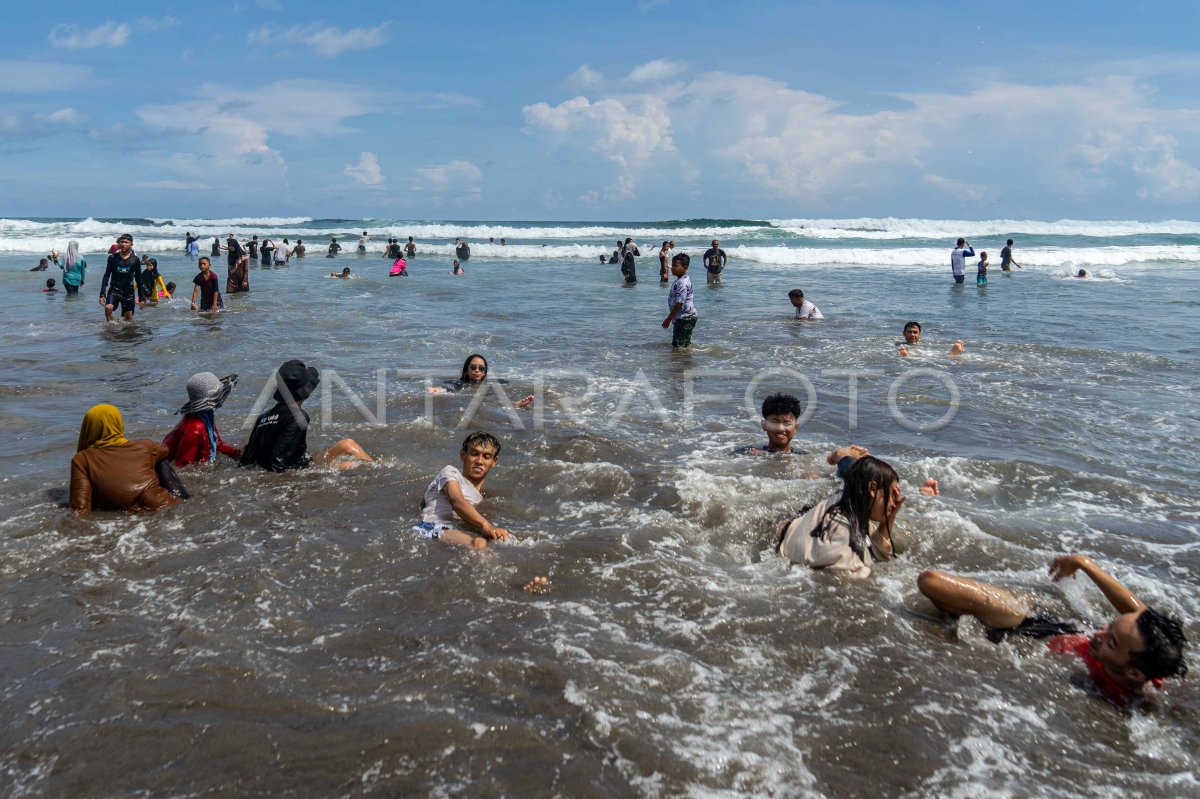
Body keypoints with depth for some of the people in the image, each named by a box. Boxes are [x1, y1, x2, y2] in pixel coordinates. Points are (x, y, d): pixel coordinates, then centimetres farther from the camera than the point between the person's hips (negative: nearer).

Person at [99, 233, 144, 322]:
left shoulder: (135, 260, 2)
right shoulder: (112, 258, 0)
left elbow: (139, 279, 8)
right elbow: (106, 276, 3)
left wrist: (141, 297, 7)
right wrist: (102, 294, -4)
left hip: (129, 292, 1)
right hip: (114, 289, -1)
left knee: (128, 317, 2)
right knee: (108, 307, -26)